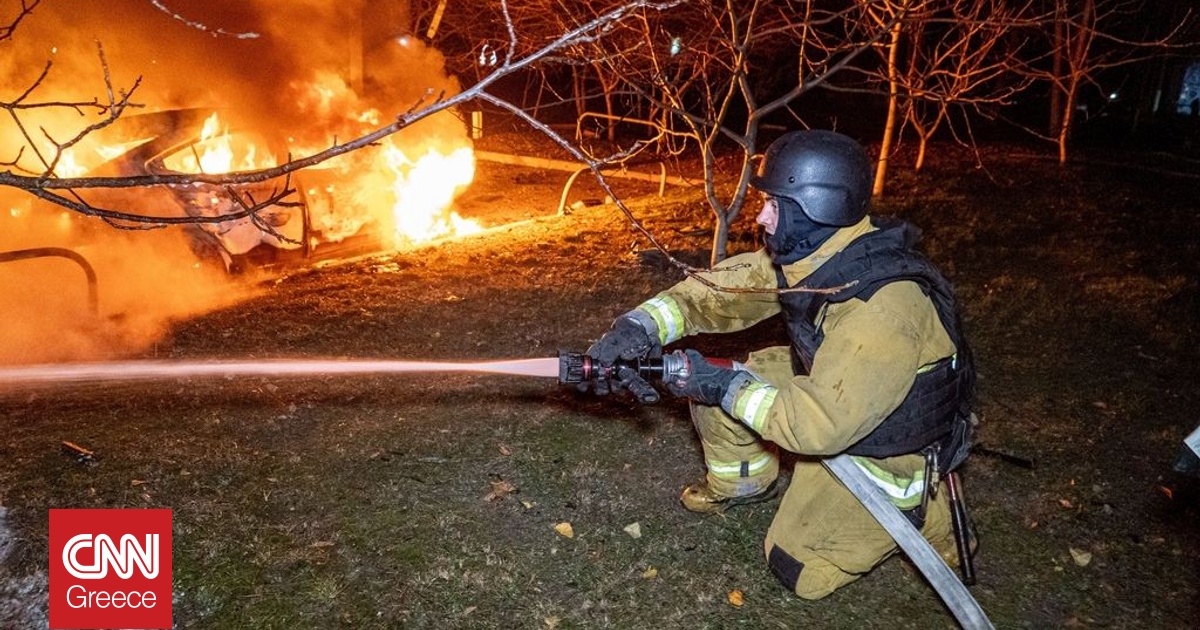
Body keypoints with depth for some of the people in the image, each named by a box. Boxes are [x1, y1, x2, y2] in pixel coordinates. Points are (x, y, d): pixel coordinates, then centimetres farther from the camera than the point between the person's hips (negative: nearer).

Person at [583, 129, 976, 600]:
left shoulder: (884, 307, -38)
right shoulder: (804, 253, -14)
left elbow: (823, 422, -37)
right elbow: (720, 289, -12)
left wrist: (727, 386, -30)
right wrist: (639, 327, -26)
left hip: (887, 448, -7)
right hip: (830, 388, 7)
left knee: (796, 567, -2)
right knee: (712, 385, -3)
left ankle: (919, 508, 13)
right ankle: (744, 483, 23)